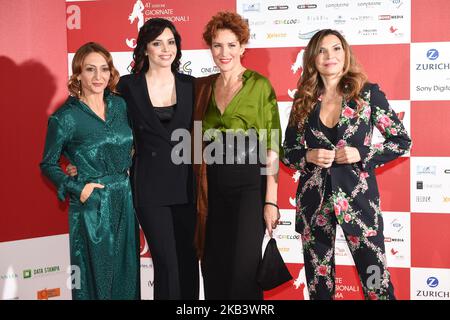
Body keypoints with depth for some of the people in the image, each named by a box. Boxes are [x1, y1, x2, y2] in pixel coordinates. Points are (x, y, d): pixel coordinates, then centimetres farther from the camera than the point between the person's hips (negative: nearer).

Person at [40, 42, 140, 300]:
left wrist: (128, 170, 3)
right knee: (96, 277, 8)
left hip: (125, 200, 5)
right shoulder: (65, 117, -10)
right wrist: (77, 188, -12)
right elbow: (48, 164, -1)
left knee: (127, 274, 14)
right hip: (91, 206, -5)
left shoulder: (120, 105, 4)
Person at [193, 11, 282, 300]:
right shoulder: (202, 87, 9)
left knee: (243, 268, -3)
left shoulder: (260, 85, -4)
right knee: (214, 268, 10)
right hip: (212, 186, 4)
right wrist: (199, 188, 3)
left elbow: (271, 145, -6)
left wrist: (271, 200, -11)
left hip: (249, 184, -4)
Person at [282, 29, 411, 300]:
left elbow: (402, 141, 2)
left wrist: (361, 154, -11)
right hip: (314, 200, 3)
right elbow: (288, 152, 12)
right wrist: (309, 157, -9)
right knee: (319, 283, 10)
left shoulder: (367, 93, 0)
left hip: (357, 196, -3)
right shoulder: (304, 101, 7)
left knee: (376, 280, -3)